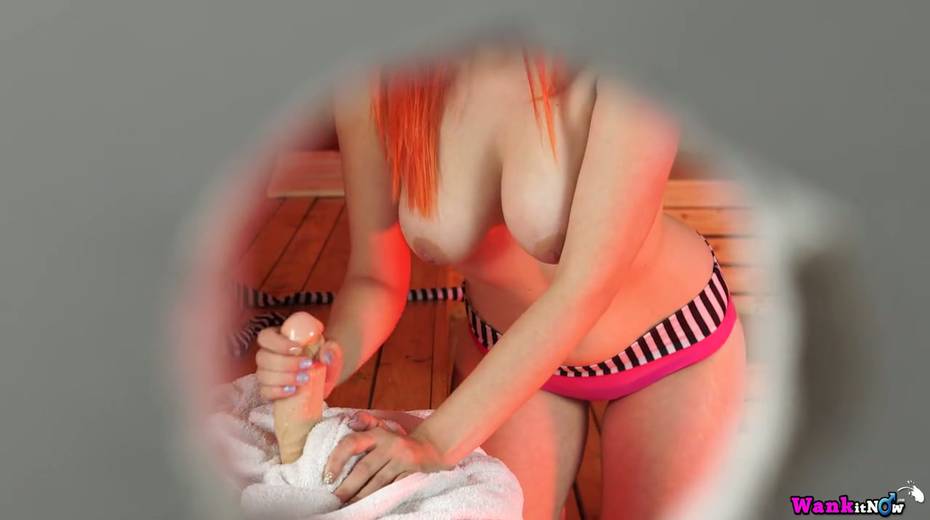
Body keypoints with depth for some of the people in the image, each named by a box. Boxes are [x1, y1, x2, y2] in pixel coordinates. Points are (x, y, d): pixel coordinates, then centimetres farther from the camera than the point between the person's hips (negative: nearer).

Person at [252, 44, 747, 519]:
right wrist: (330, 359, -35)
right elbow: (375, 278, -14)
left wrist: (439, 440, -36)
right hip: (507, 352, 2)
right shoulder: (370, 87, -20)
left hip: (669, 339, -1)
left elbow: (586, 287, -34)